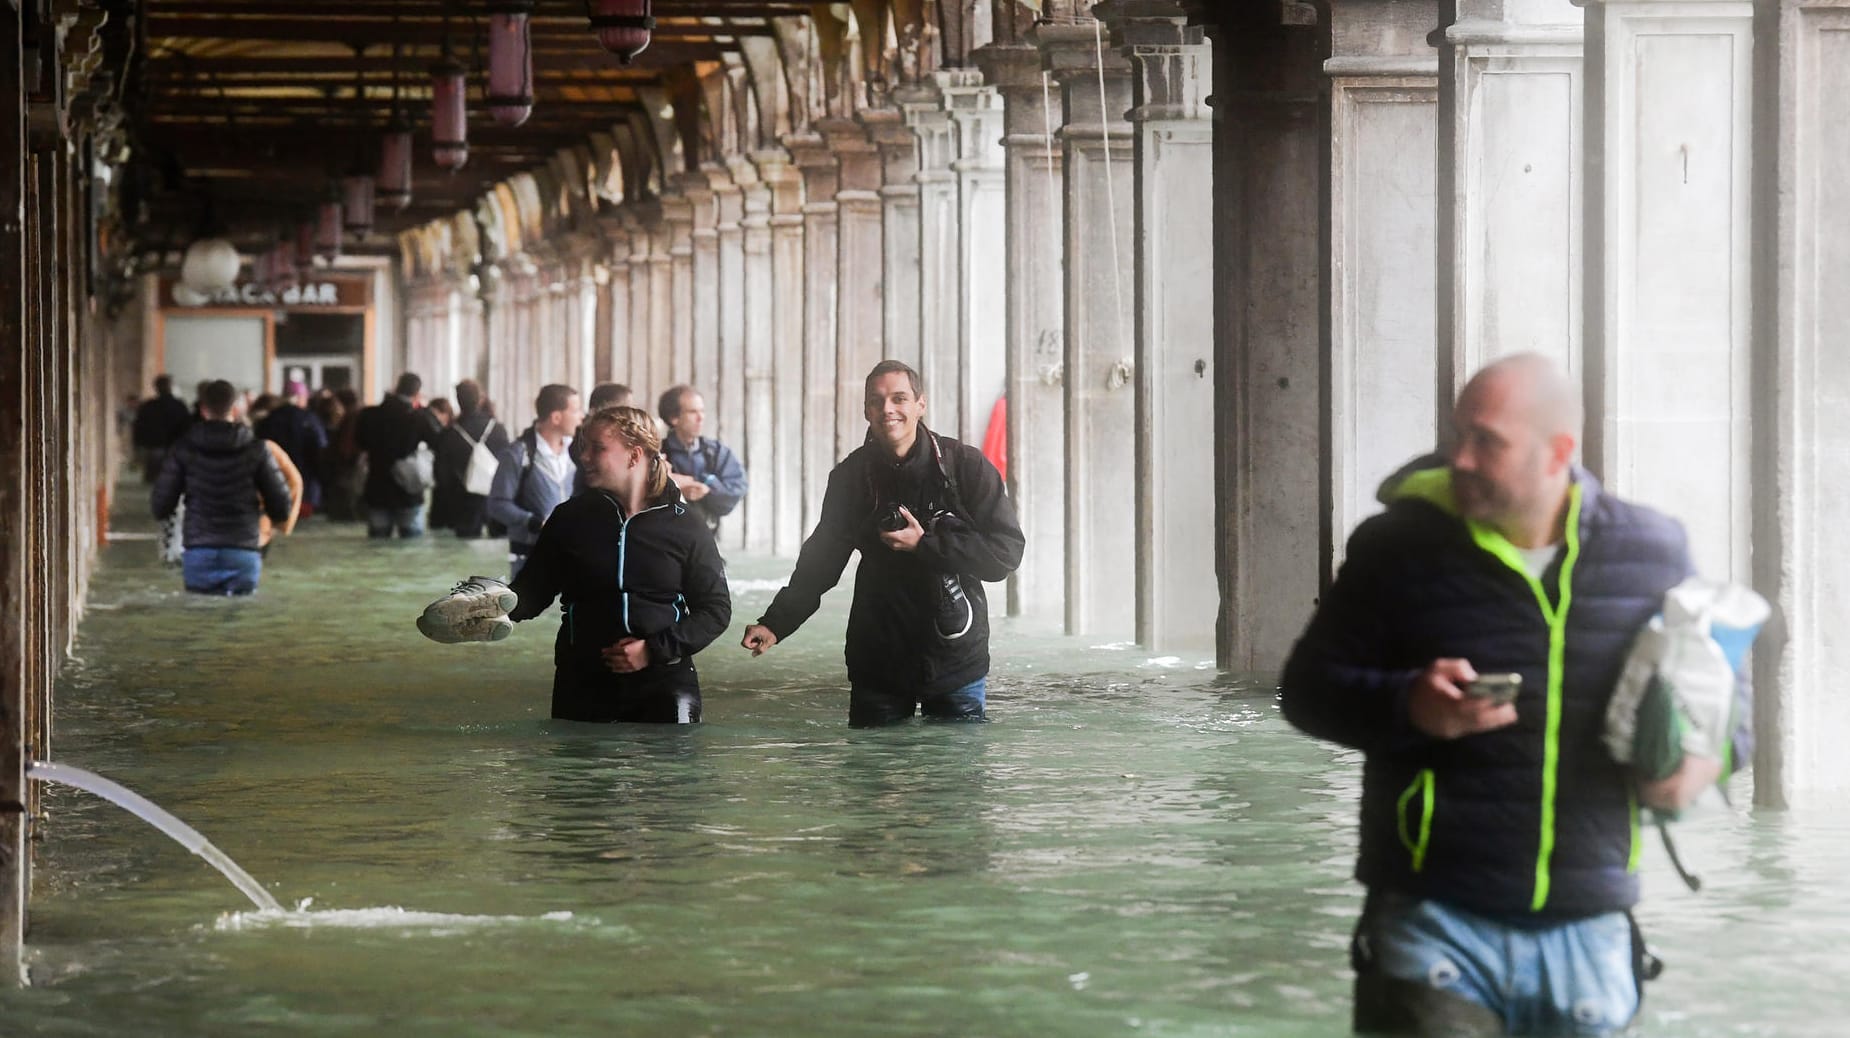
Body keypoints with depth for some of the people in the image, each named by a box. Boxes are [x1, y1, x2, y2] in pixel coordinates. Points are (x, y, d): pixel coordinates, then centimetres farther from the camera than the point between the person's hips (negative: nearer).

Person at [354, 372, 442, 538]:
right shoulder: (419, 418, -13)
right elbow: (438, 442, -1)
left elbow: (360, 443, 13)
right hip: (408, 494, -3)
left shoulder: (369, 415, -4)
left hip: (377, 493, 3)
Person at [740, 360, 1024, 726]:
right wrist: (775, 623, -2)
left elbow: (1006, 552, -10)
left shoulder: (966, 465, -6)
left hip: (955, 664, -2)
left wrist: (925, 544, -17)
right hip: (877, 663, 2)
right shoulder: (852, 475, 3)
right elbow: (821, 559, 10)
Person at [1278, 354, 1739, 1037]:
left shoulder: (1652, 553, 4)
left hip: (1590, 930, 2)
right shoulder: (1401, 545, -2)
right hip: (1434, 923, -2)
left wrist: (1708, 754, -3)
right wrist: (1407, 706, -16)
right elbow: (1308, 687, 3)